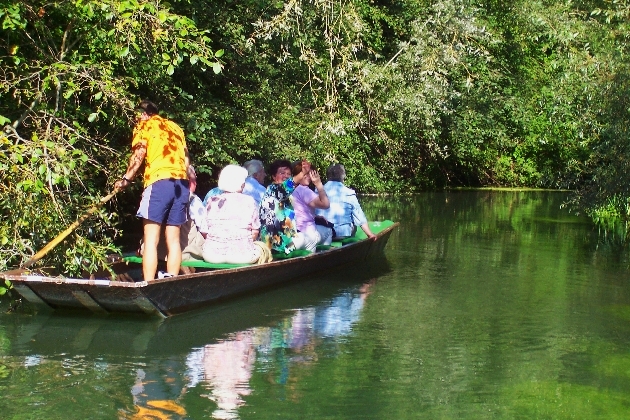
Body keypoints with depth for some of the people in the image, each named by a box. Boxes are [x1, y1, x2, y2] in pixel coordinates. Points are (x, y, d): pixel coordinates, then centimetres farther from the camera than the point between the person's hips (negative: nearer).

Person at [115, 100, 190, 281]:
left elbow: (139, 154, -4)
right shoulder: (175, 127, 23)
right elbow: (186, 157, 19)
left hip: (159, 182, -5)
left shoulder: (143, 126, 9)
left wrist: (126, 179, 3)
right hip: (182, 183, 5)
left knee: (151, 239, -6)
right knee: (173, 239, 7)